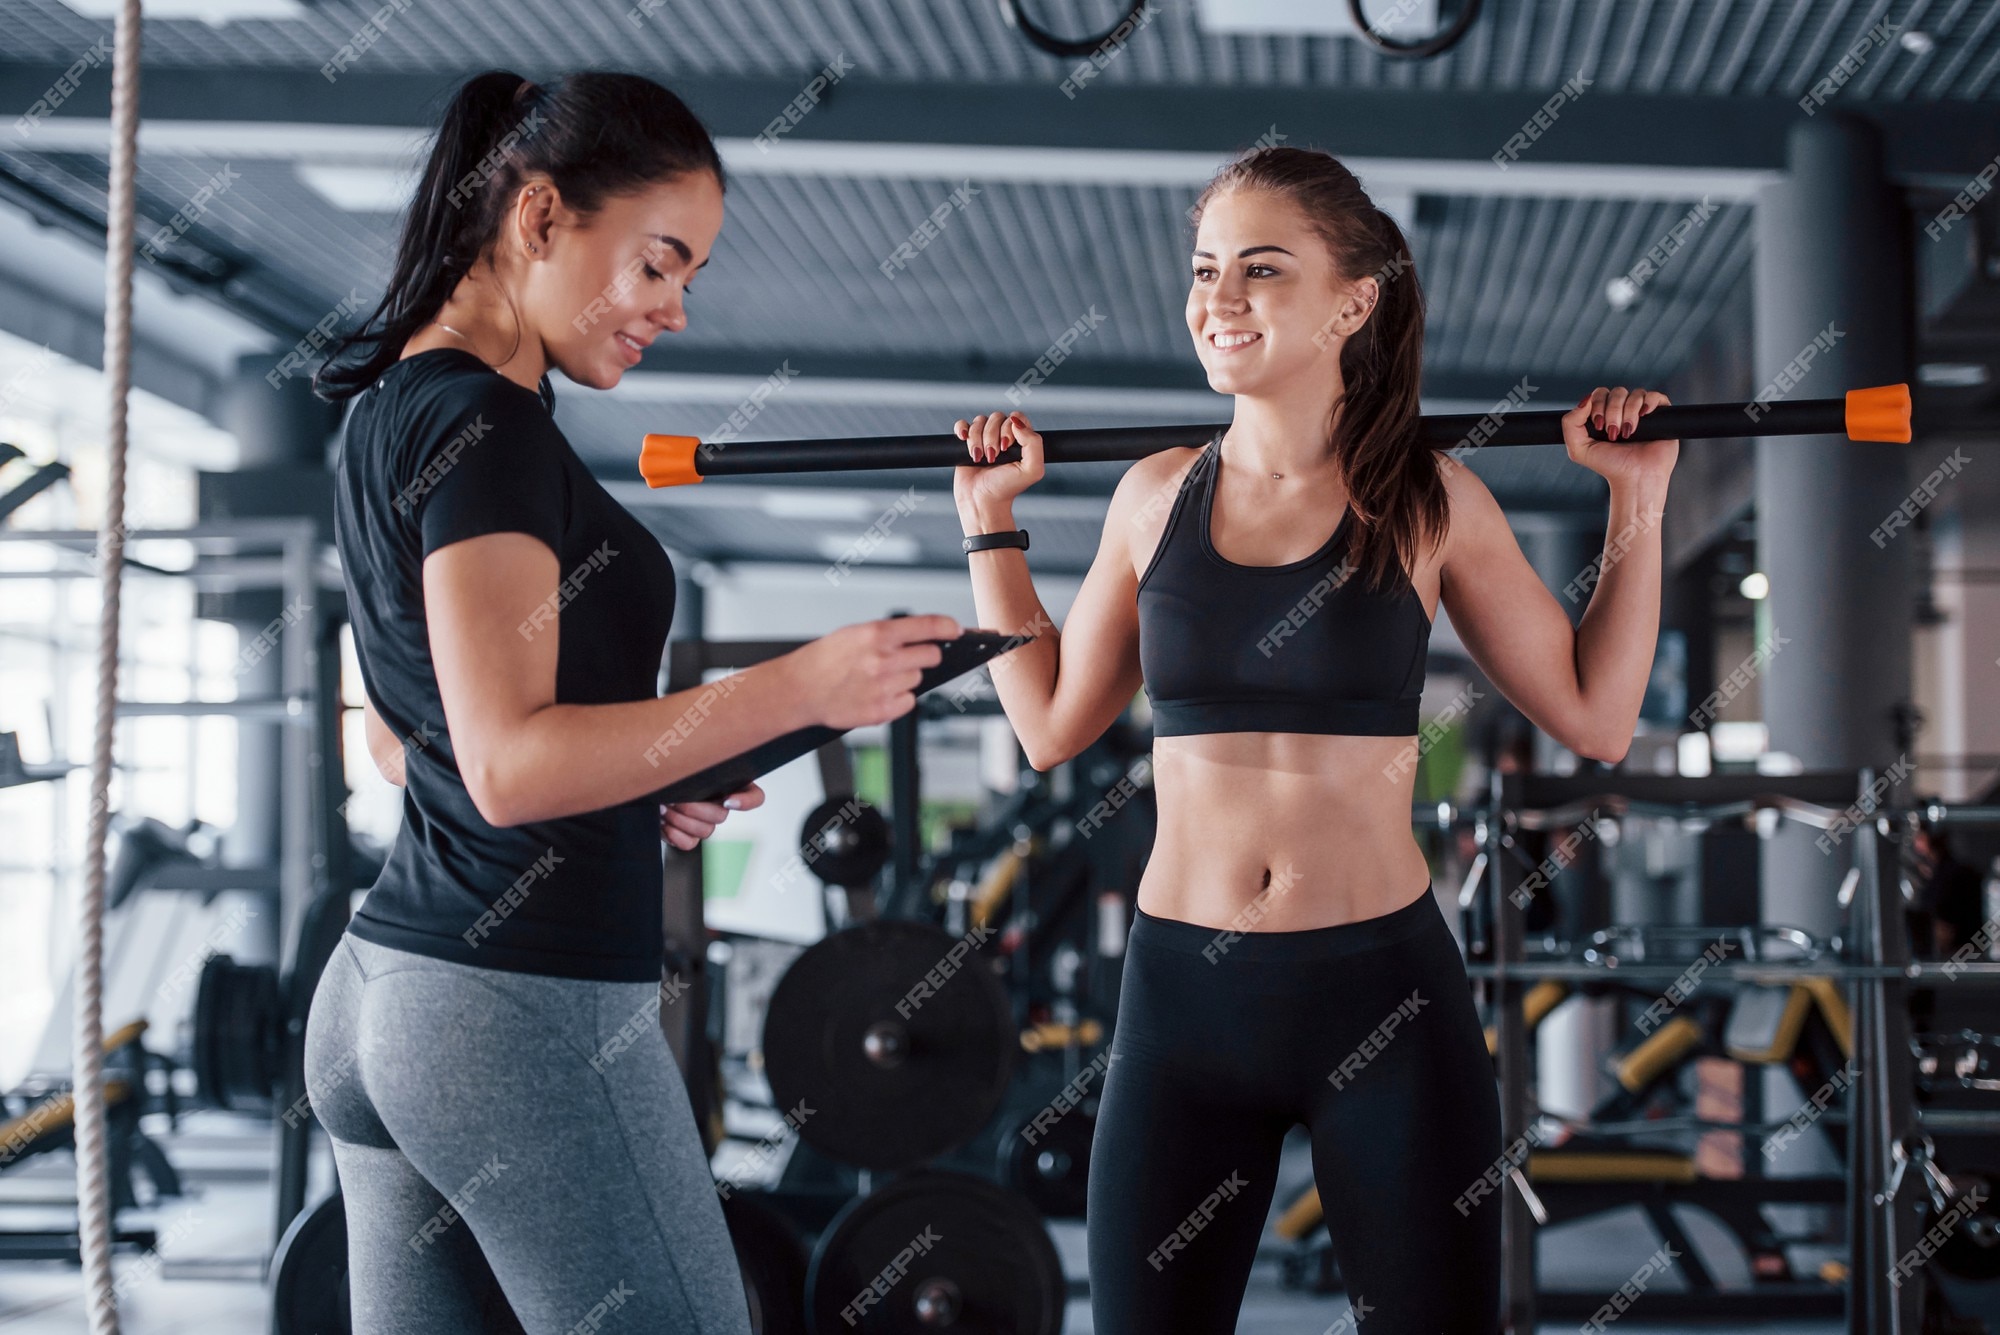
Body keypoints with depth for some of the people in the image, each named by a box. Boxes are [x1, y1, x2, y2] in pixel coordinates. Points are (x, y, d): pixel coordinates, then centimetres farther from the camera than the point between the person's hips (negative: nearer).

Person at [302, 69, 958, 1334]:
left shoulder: (389, 411, 16)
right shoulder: (484, 422, -14)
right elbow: (510, 763, -21)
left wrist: (640, 788, 13)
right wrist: (800, 687, -23)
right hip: (529, 1005, -10)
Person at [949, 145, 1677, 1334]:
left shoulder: (1428, 501, -1)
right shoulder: (1156, 498, 5)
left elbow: (1595, 717, 3)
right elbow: (1053, 725, 14)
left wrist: (1639, 504, 0)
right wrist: (992, 522, 15)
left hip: (1385, 990, -2)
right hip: (1184, 996, 2)